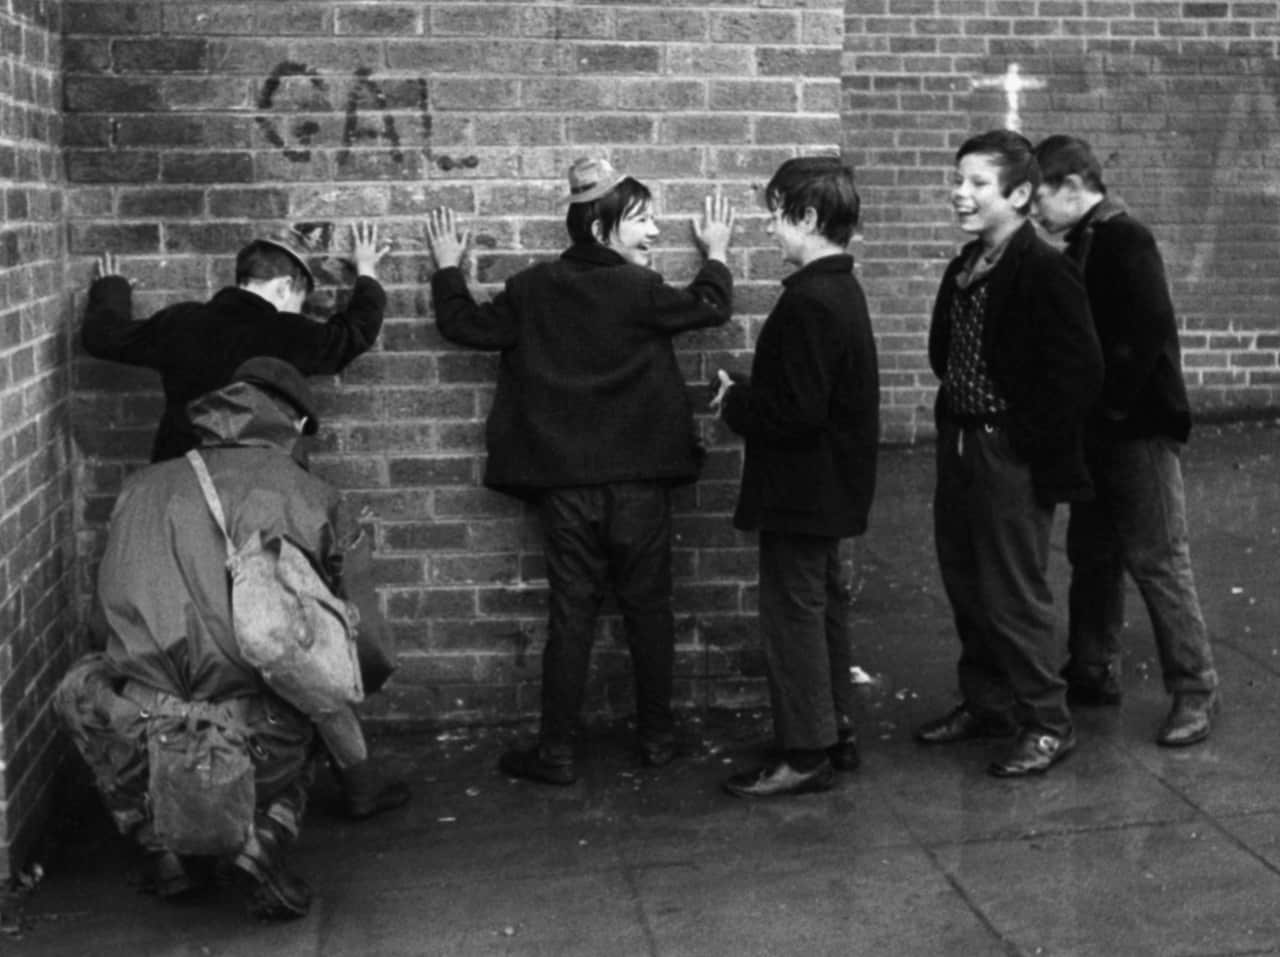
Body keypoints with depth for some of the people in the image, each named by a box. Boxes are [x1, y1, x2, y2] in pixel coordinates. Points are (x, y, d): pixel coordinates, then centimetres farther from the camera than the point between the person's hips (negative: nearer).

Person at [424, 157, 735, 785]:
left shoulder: (533, 290, -1)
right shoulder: (639, 291, -10)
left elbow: (464, 325, 9)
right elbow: (709, 307, 2)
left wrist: (447, 267, 25)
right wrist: (716, 252, 20)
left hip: (564, 485, 2)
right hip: (638, 483, -2)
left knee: (570, 613, 6)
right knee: (648, 607, 11)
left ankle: (556, 752, 9)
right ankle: (656, 737, 20)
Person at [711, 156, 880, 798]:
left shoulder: (809, 303, -22)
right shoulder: (841, 290, 10)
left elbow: (796, 411, -26)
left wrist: (734, 403, -11)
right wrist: (746, 394, 6)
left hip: (801, 490, -10)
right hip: (829, 487, 10)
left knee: (794, 613, -2)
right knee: (822, 607, 18)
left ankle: (805, 755, 6)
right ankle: (835, 733, 29)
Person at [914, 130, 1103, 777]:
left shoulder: (1044, 272, -16)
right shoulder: (963, 270, 9)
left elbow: (1079, 371, -20)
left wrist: (1033, 446, -18)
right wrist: (952, 424, 9)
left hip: (1011, 457, -8)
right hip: (958, 446, 8)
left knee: (1014, 596, 0)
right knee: (967, 587, 17)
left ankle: (1046, 723, 15)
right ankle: (985, 703, 32)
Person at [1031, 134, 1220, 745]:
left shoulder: (1125, 240, -14)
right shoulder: (1083, 245, 13)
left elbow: (1150, 328, -23)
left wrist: (1113, 406, -18)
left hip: (1138, 428, -9)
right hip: (1099, 431, 9)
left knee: (1157, 560, -5)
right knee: (1092, 555, 15)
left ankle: (1195, 691, 5)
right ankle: (1092, 673, 27)